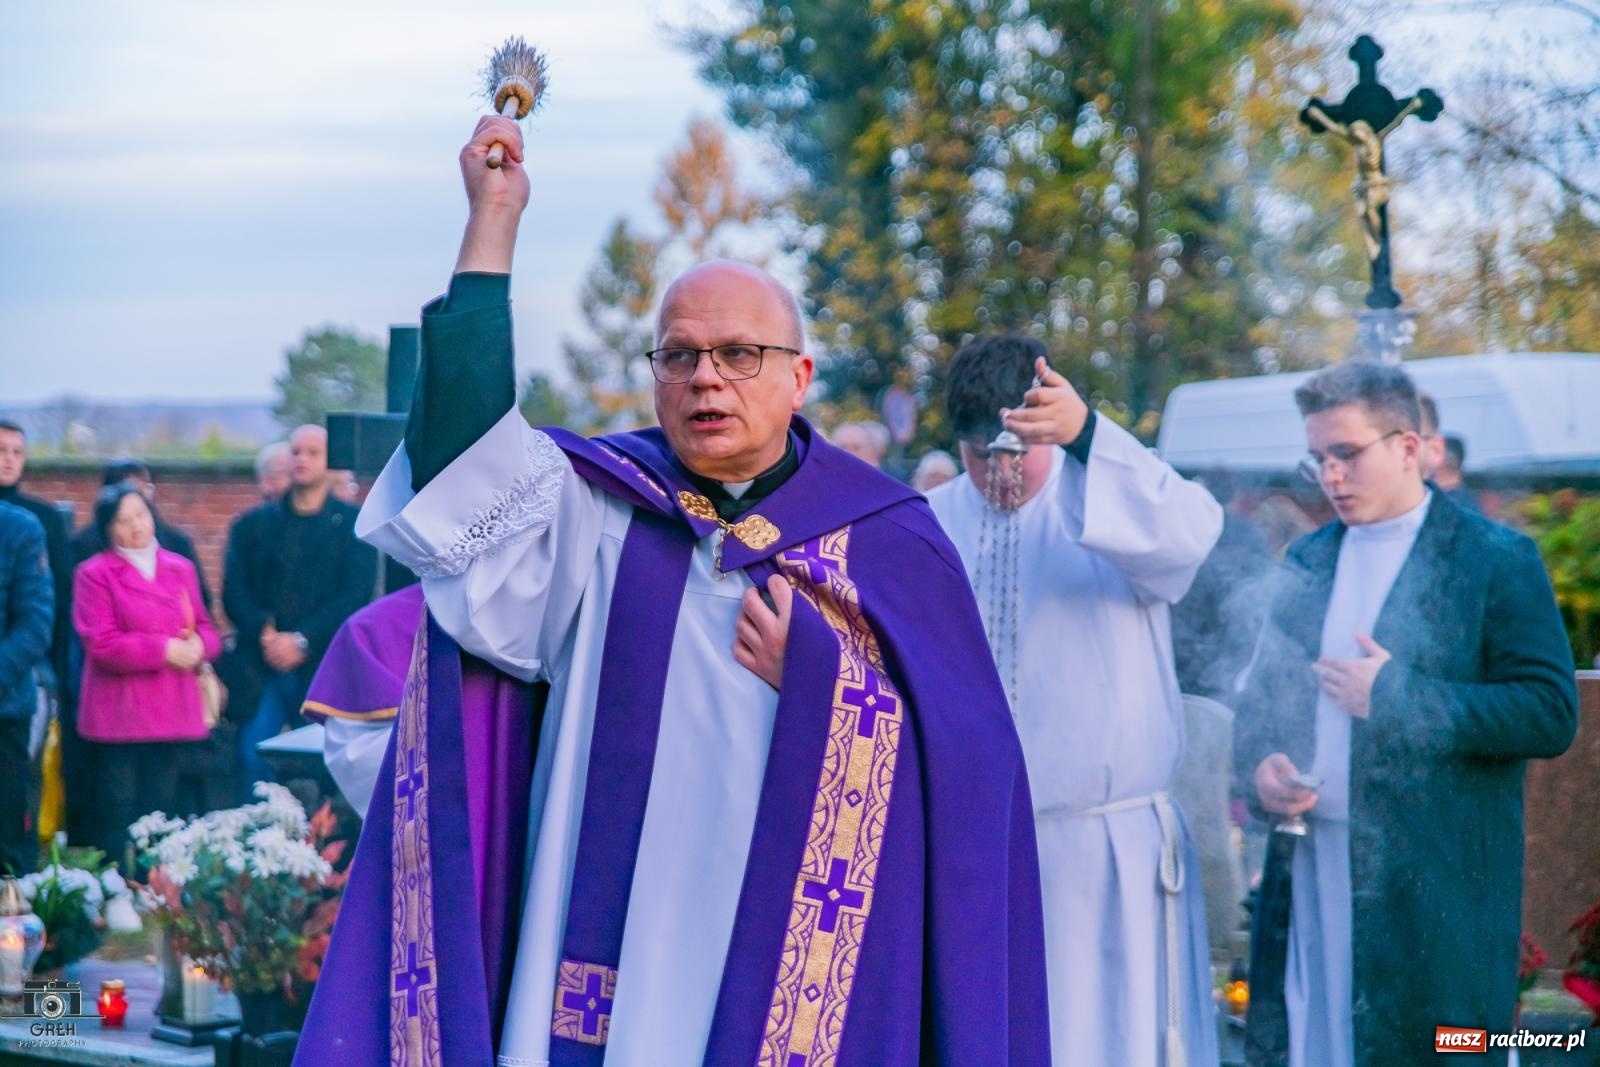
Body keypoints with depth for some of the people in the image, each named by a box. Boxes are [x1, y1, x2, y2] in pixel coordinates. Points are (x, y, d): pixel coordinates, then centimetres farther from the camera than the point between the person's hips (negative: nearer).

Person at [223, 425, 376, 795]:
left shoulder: (353, 525, 6)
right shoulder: (253, 524, 14)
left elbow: (356, 595, -4)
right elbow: (234, 591, 5)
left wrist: (302, 641, -13)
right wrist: (265, 634, -12)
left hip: (326, 665, -2)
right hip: (262, 665, 2)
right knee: (253, 757, -7)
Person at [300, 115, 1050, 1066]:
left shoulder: (886, 537, 2)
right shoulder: (597, 509, 5)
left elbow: (964, 769, -2)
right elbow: (463, 452, -15)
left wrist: (817, 677, -14)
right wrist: (492, 222, -16)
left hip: (809, 962, 0)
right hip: (615, 953, 1)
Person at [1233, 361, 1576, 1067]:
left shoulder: (1496, 559, -2)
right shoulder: (1308, 561, 15)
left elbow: (1550, 715, -9)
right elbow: (1263, 693, 19)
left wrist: (1396, 694, -15)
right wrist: (1258, 767, -3)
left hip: (1435, 888, -4)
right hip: (1308, 872, 5)